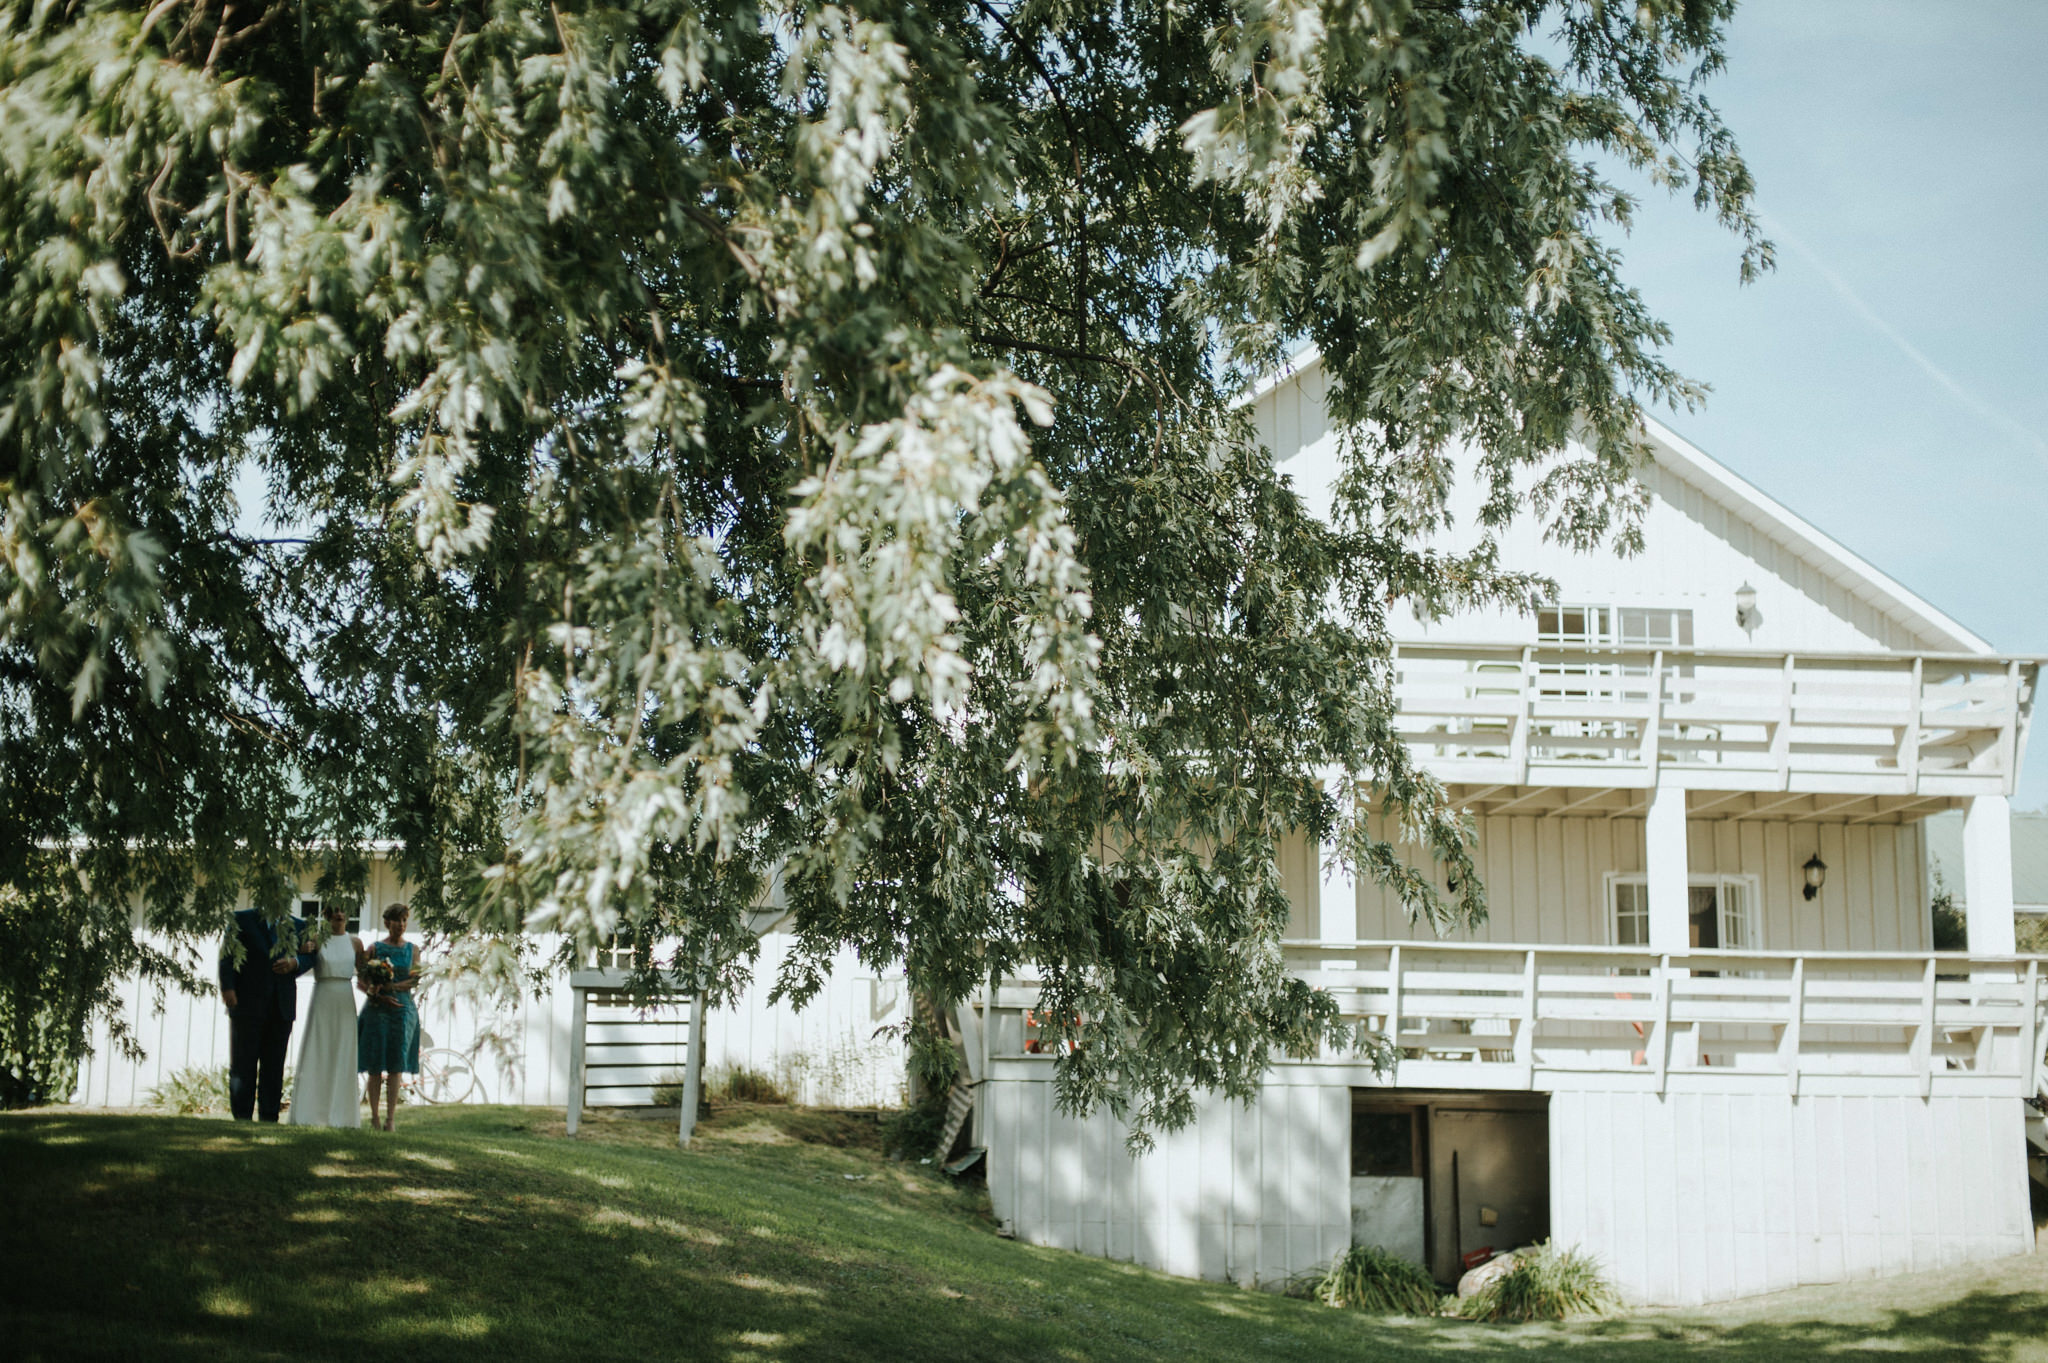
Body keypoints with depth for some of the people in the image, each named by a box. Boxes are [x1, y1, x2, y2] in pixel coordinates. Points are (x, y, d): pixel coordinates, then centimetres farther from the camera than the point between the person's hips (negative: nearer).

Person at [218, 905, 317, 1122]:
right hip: (247, 1004, -3)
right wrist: (227, 988, -12)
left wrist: (294, 963, -7)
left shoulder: (297, 926, 14)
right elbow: (227, 955, -1)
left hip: (282, 1006, 3)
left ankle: (269, 1117, 7)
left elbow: (310, 956, 16)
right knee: (243, 1063, 0)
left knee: (274, 1065, 4)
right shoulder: (241, 920, 5)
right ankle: (242, 1117, 3)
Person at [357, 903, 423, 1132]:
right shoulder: (374, 948, 5)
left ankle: (390, 1118, -4)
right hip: (377, 1008, -1)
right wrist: (379, 995, -15)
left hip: (403, 1009, 1)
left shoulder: (412, 949, 9)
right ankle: (374, 1115, 6)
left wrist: (389, 986, -15)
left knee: (396, 1066, -4)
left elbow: (415, 980, -1)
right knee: (375, 1065, -1)